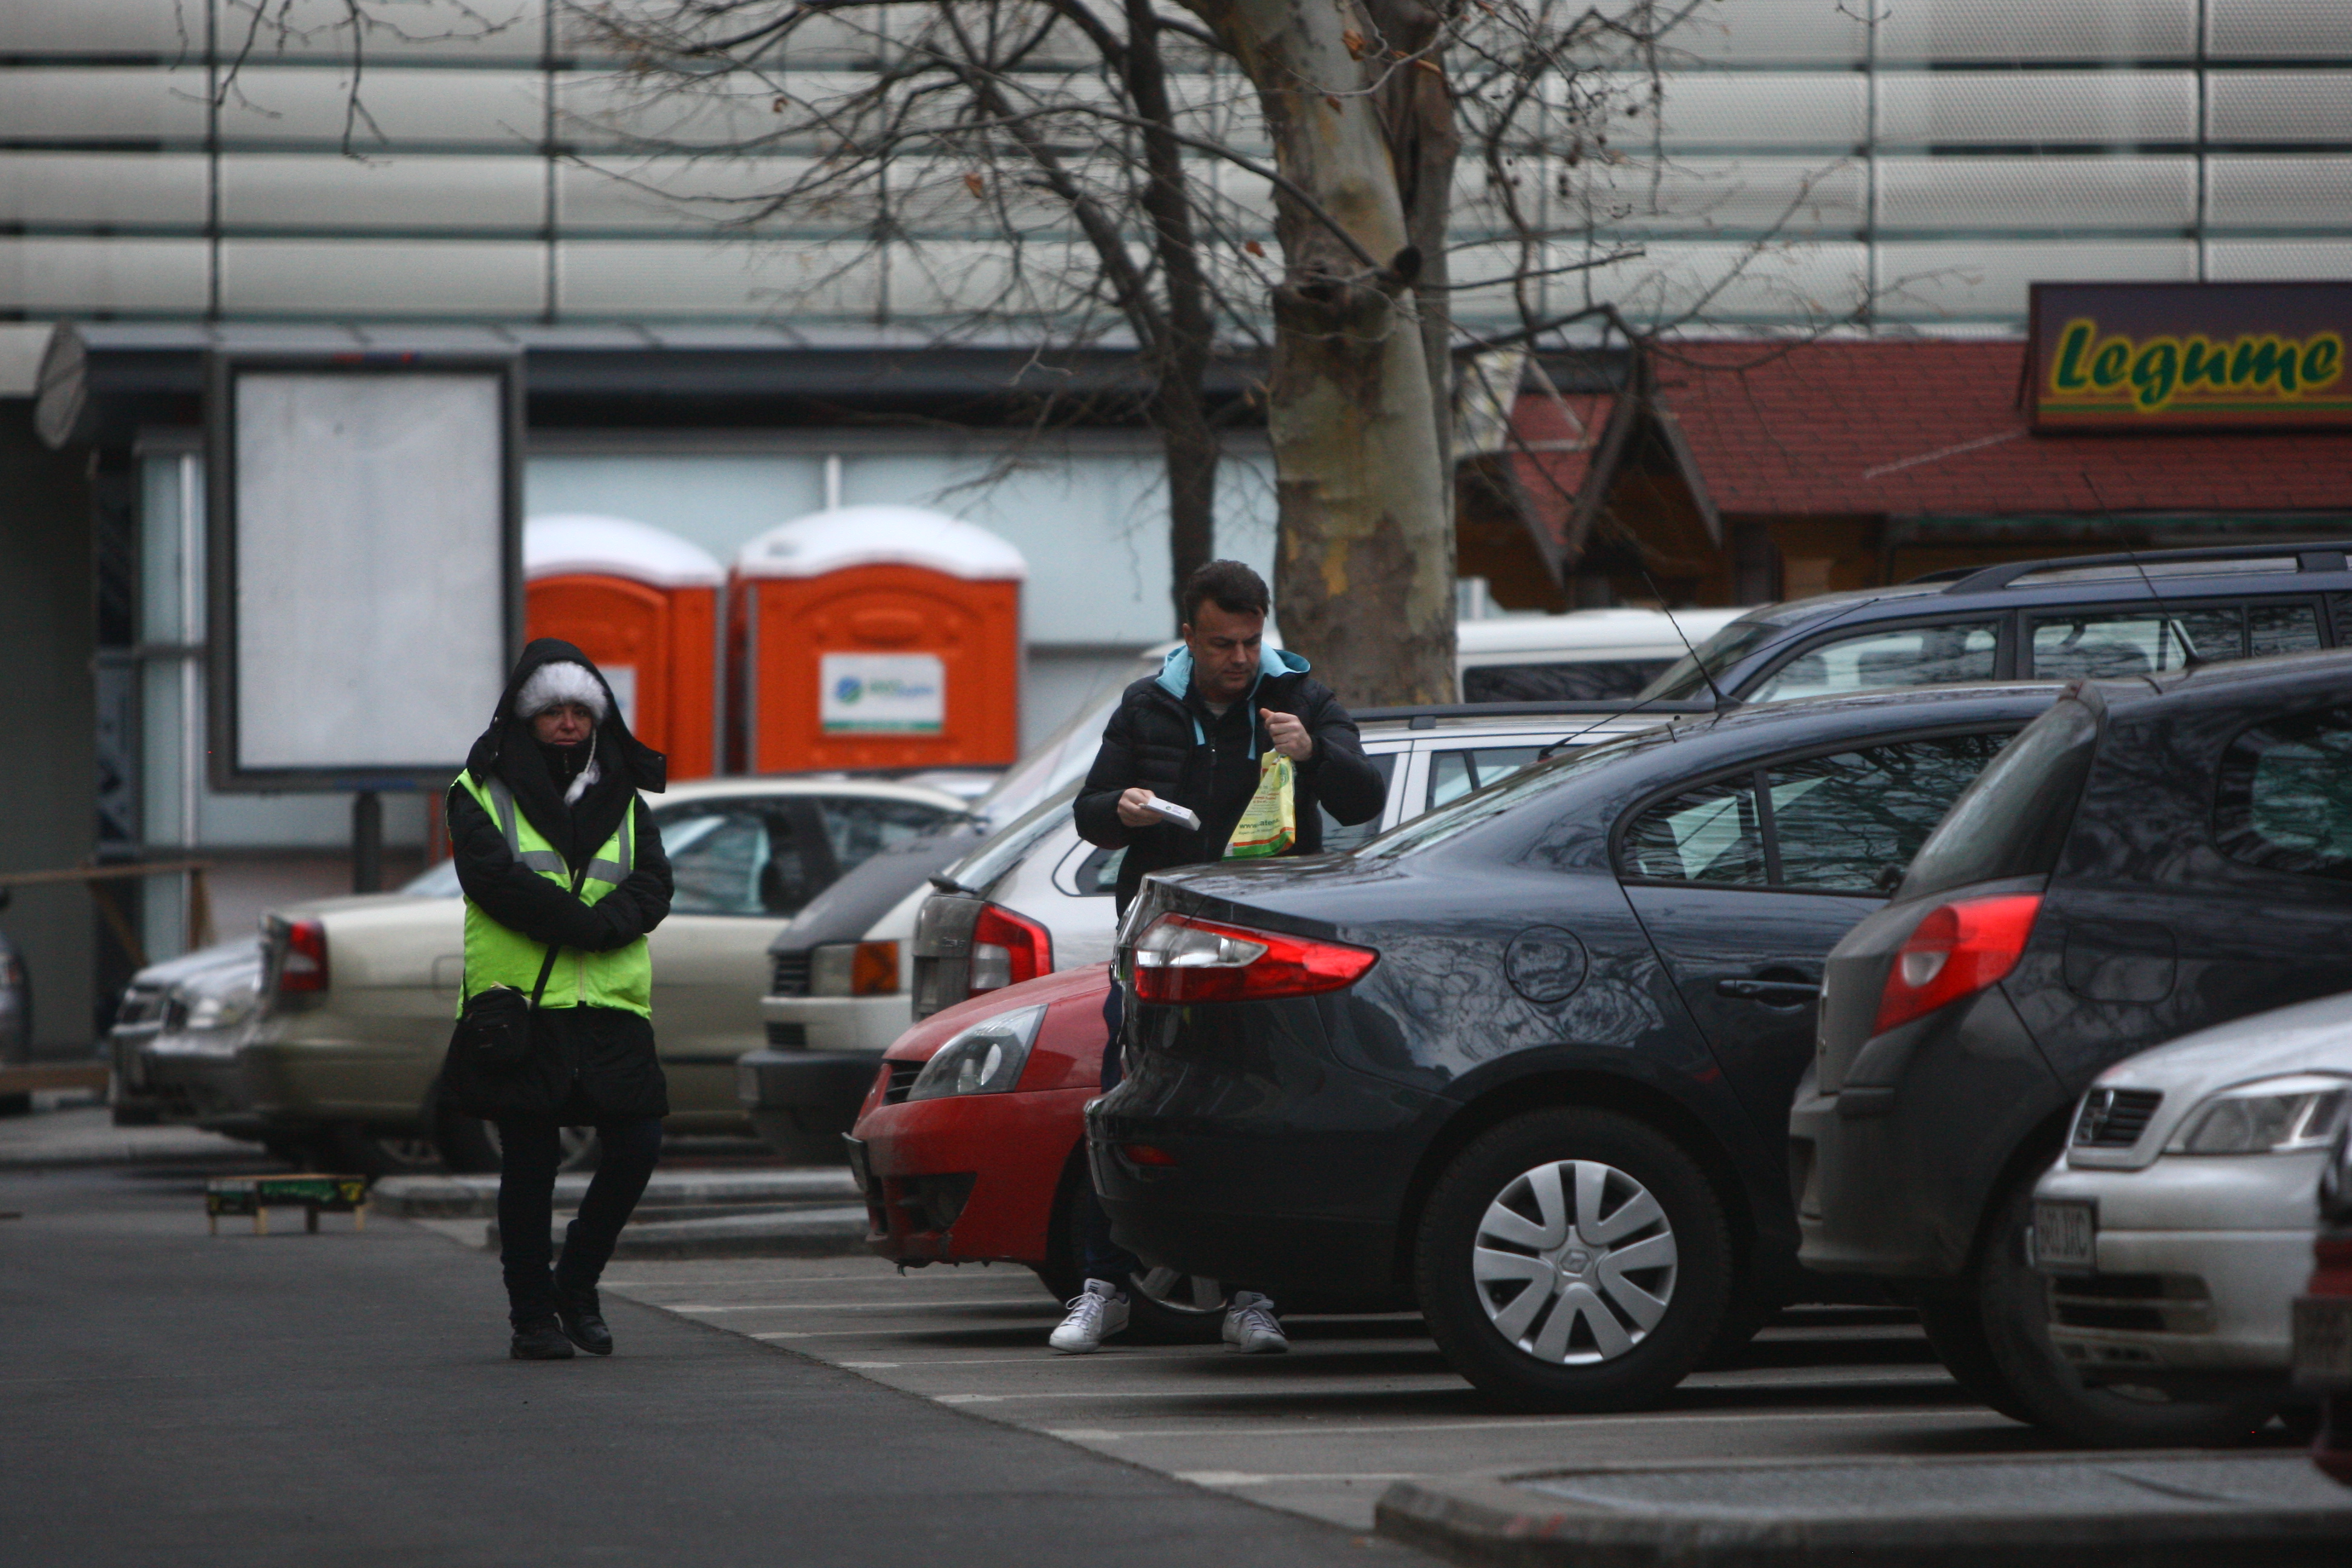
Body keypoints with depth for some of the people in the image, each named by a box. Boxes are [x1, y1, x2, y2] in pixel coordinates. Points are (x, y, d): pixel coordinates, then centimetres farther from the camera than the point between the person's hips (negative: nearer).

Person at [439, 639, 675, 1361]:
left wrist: (598, 927, -18)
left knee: (636, 1148, -5)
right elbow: (496, 880, -11)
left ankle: (576, 1283, 16)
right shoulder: (482, 794, 5)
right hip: (521, 1005, -3)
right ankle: (533, 1315, 9)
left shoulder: (622, 799, 16)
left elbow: (652, 888, 2)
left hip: (611, 1006, 3)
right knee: (528, 1165, -1)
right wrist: (588, 923, -16)